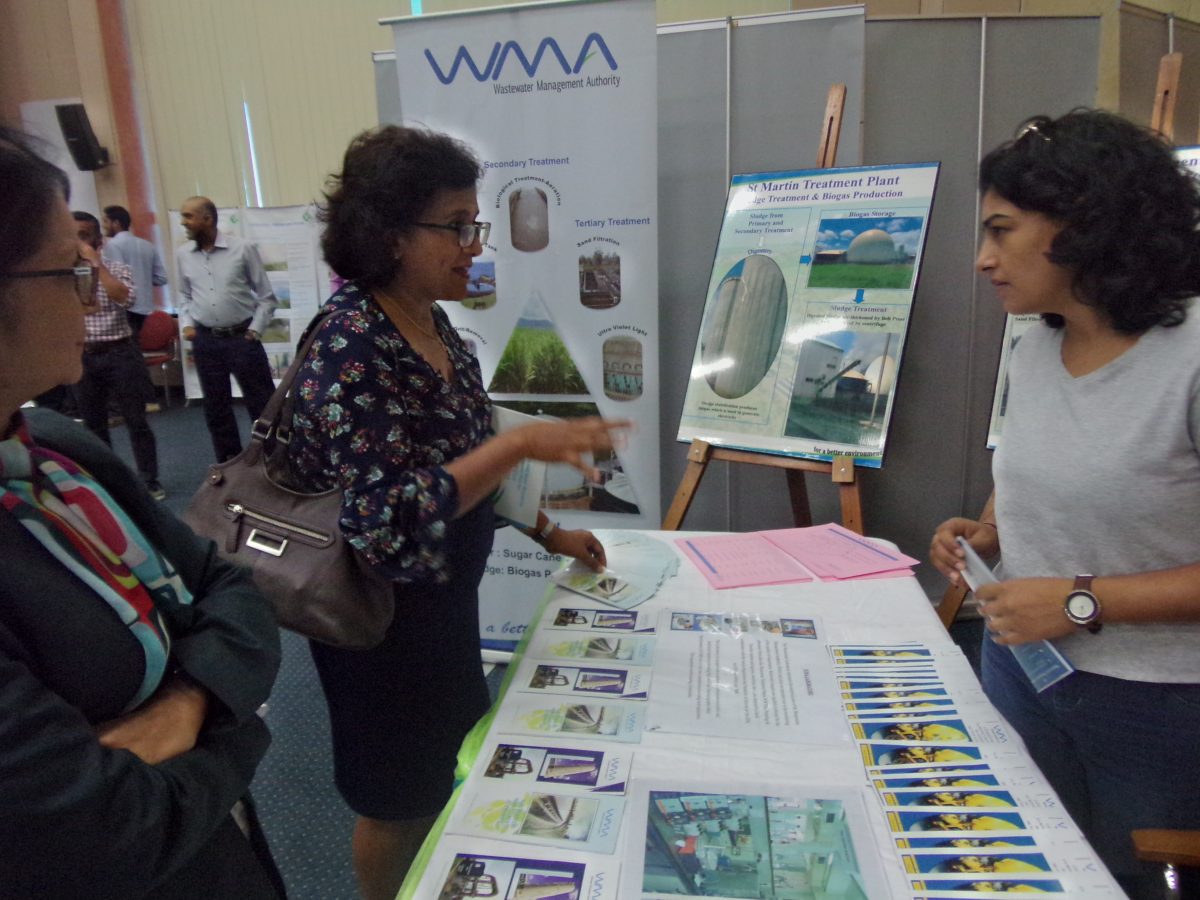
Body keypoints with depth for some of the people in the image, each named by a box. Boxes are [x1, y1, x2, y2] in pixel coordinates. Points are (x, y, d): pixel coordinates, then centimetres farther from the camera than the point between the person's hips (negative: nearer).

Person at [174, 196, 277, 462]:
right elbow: (185, 295, 17)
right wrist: (187, 324, 2)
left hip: (242, 338, -4)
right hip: (205, 341, 4)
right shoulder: (183, 254, 5)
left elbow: (266, 296, -2)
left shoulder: (242, 248, -6)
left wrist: (255, 331, -7)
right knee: (215, 408, 12)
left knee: (262, 404, 1)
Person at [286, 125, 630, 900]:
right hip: (383, 614, -8)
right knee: (400, 798, 15)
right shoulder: (349, 348, -25)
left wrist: (545, 531, 7)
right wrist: (524, 443, -32)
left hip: (446, 599, 8)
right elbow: (388, 516, -29)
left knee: (452, 771, 26)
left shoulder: (433, 324, 1)